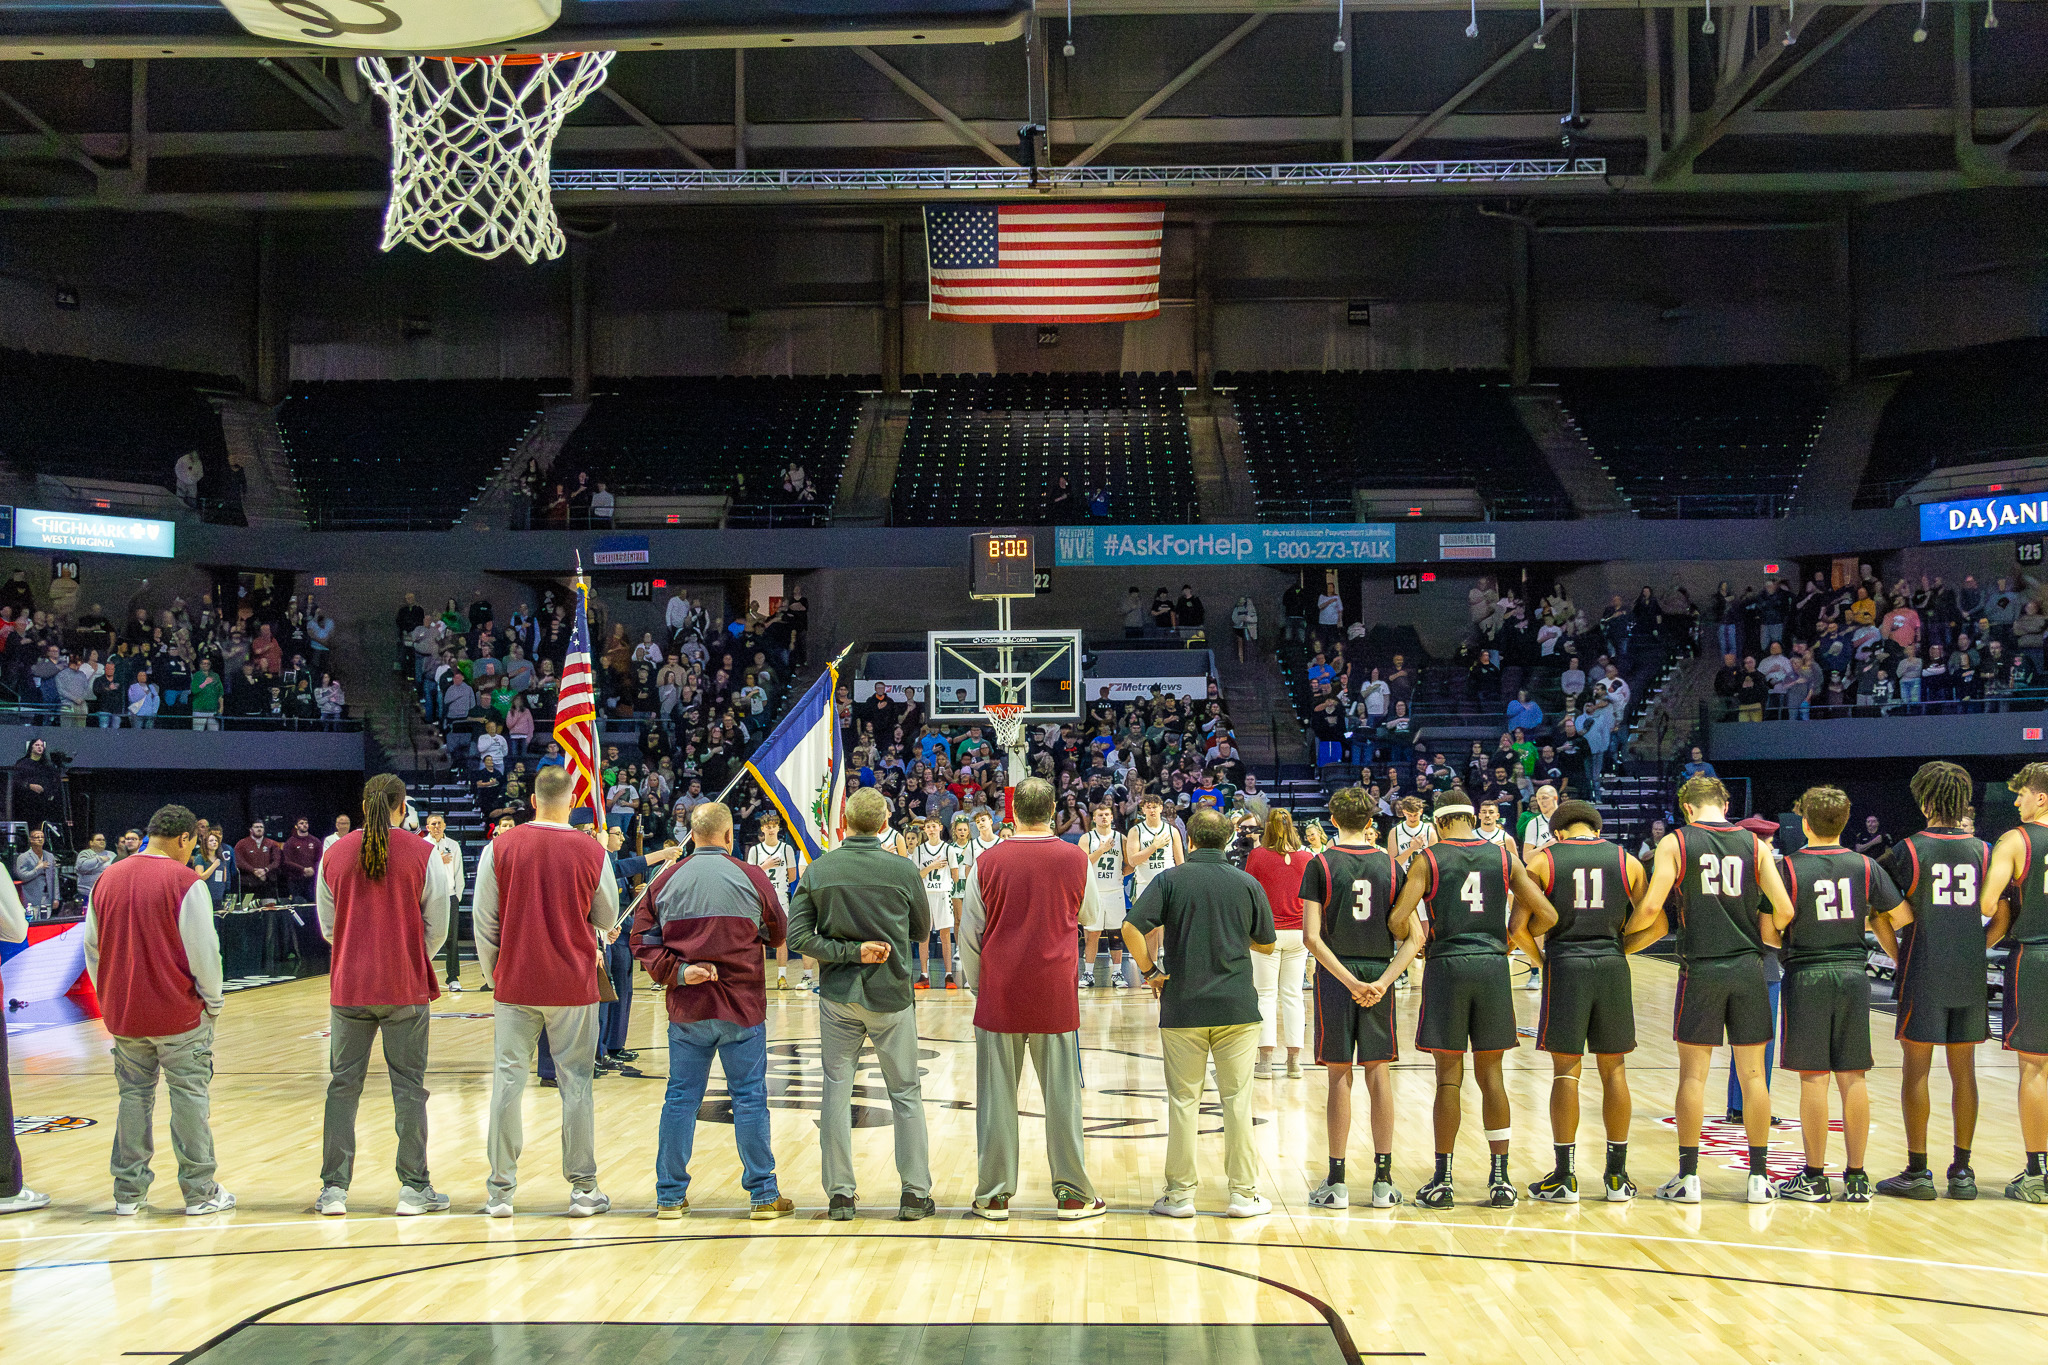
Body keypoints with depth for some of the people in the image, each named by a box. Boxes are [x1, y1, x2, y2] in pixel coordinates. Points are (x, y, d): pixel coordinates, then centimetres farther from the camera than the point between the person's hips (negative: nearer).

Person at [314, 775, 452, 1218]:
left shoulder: (335, 855, 3)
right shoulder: (423, 854, -5)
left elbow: (327, 927, 9)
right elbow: (437, 927, -1)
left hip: (349, 986, 2)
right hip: (405, 989, -2)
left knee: (343, 1085, 9)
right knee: (409, 1086, 4)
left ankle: (334, 1189, 9)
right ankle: (414, 1188, 7)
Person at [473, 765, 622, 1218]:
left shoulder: (500, 849, -3)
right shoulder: (591, 852, -4)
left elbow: (484, 921, 0)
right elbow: (607, 918, 6)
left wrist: (494, 975, 11)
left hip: (515, 984, 1)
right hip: (574, 985, 0)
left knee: (508, 1080, 6)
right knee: (576, 1083, 6)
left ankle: (500, 1190, 9)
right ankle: (583, 1189, 10)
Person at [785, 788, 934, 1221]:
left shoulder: (819, 870, -4)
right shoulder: (904, 871, -7)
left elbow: (799, 934, -10)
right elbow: (921, 932, 5)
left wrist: (849, 951, -10)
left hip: (838, 996, 1)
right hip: (891, 995, -1)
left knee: (837, 1091, 9)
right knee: (906, 1093, 9)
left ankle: (840, 1194, 11)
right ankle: (916, 1194, 11)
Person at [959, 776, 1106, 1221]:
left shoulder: (988, 863, -4)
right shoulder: (1075, 860, -2)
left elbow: (969, 934, 2)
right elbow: (1087, 916, 16)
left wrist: (977, 985, 14)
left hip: (999, 996, 0)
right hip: (1055, 996, 0)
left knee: (996, 1096, 6)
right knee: (1062, 1095, 6)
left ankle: (994, 1196, 10)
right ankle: (1072, 1193, 11)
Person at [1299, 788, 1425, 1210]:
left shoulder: (1319, 865, -4)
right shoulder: (1390, 866, 4)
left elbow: (1311, 936, -13)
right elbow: (1414, 937, -3)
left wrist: (1348, 980, -12)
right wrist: (1382, 982, -8)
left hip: (1335, 975, -2)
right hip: (1379, 975, 2)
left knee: (1340, 1075, 3)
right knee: (1379, 1073, 7)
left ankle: (1336, 1182, 5)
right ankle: (1383, 1181, 9)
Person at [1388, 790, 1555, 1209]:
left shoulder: (1428, 859, -1)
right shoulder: (1504, 857, 7)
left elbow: (1398, 919, -10)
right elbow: (1546, 915, 3)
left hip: (1447, 967, -2)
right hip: (1493, 966, 2)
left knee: (1449, 1077, 2)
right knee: (1491, 1074, 9)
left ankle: (1442, 1182, 6)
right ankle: (1500, 1180, 10)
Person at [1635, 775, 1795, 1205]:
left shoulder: (1675, 842, -1)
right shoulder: (1755, 844, 5)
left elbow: (1651, 907, -10)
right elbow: (1784, 909, -1)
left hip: (1701, 968, -2)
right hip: (1749, 968, 2)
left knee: (1693, 1074, 4)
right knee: (1752, 1074, 8)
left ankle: (1688, 1177, 6)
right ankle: (1758, 1177, 12)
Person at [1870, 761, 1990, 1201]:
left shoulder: (1909, 851, -6)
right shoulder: (1983, 851, 4)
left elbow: (1879, 914, -5)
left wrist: (1897, 956, 7)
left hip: (1923, 975, -4)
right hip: (1970, 975, 4)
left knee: (1916, 1070, 2)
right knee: (1964, 1071, 8)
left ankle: (1918, 1172, 3)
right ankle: (1962, 1172, 11)